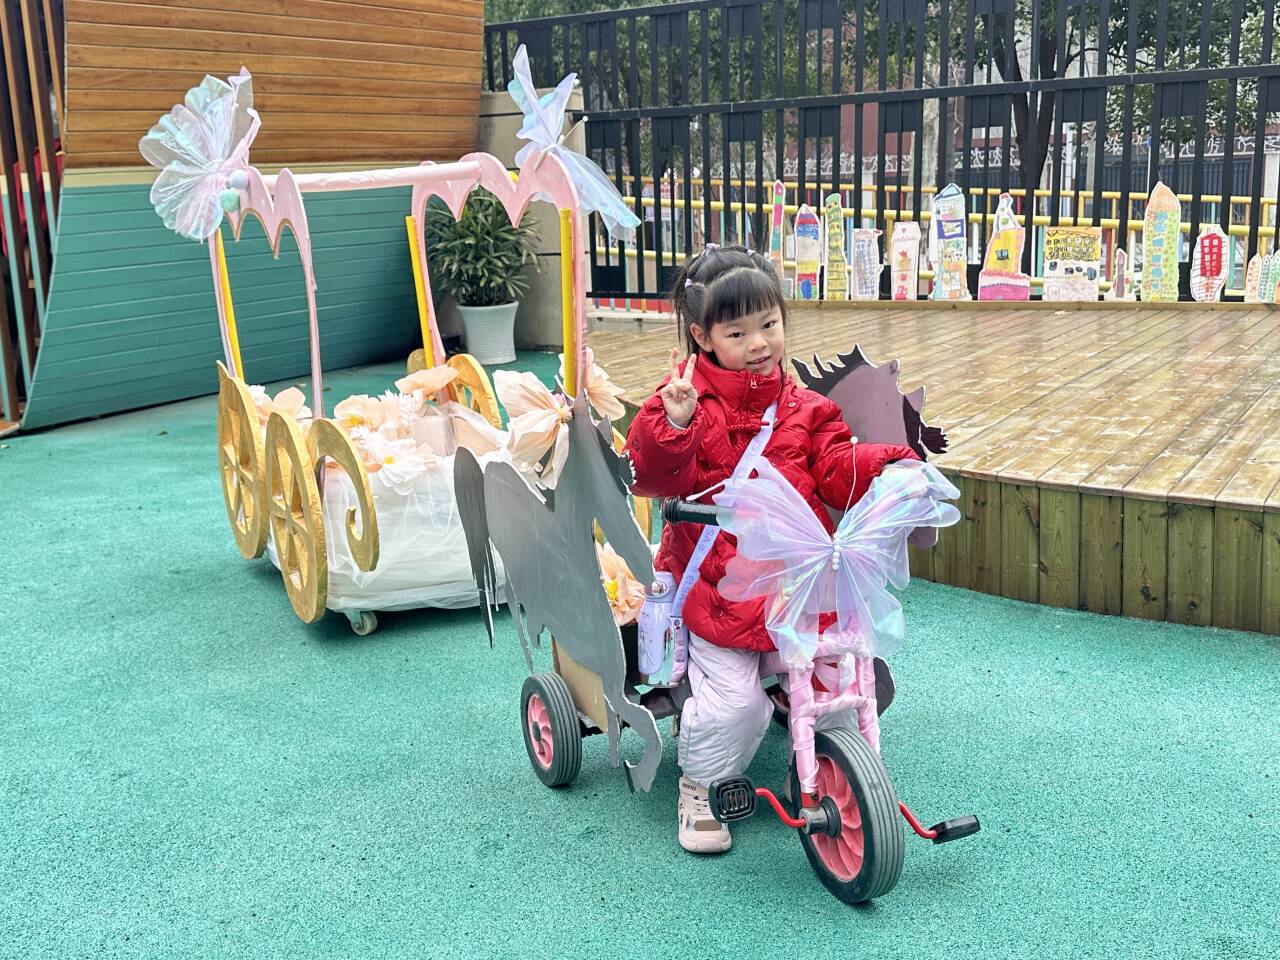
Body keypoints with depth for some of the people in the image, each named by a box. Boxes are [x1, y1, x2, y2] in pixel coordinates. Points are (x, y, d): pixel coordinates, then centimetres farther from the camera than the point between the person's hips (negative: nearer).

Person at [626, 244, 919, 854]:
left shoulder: (802, 408, 10)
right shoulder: (686, 399, -5)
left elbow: (838, 469, 3)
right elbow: (650, 476, -15)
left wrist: (890, 467, -16)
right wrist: (673, 426, -34)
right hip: (717, 584, -4)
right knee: (732, 701, -12)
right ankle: (699, 787, 18)